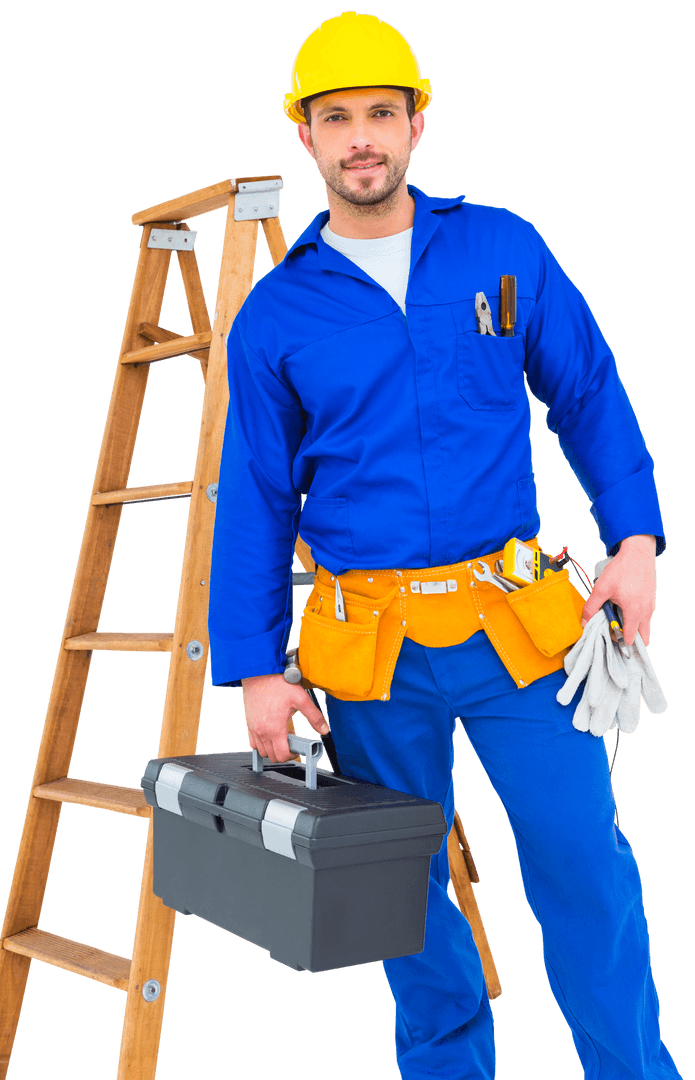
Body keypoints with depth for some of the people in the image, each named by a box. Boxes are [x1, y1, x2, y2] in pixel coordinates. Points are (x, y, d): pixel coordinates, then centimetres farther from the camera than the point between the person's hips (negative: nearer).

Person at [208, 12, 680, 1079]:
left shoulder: (505, 250, 4)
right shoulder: (276, 313, 1)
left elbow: (591, 397, 8)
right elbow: (254, 501, 2)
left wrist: (636, 537, -2)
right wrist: (254, 669, -3)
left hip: (517, 622, 0)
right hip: (368, 647, 1)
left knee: (584, 863, 4)